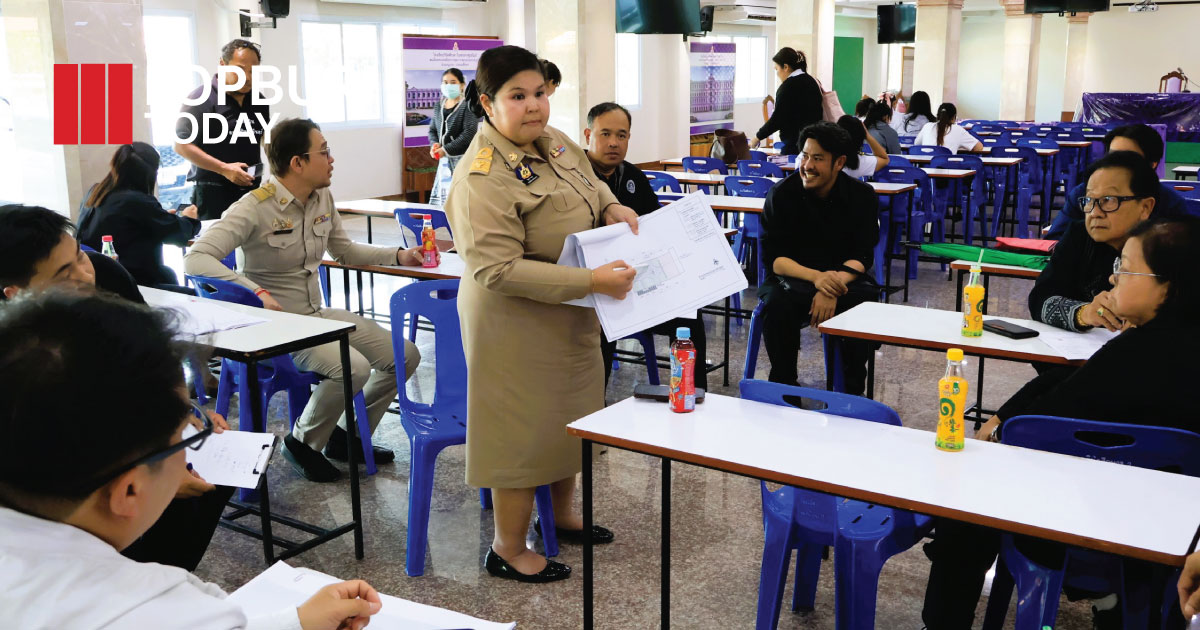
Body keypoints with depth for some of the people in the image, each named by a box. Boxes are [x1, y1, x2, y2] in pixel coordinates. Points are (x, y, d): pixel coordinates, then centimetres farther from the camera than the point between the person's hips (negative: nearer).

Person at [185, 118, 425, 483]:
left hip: (318, 315, 8)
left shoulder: (323, 198, 4)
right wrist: (256, 292, -39)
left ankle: (346, 436, 18)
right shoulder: (255, 208, -19)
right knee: (354, 368, -31)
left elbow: (344, 250, 20)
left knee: (405, 356, -1)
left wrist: (399, 256, 7)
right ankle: (303, 443, -2)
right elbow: (196, 259, -27)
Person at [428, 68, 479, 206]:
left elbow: (469, 134, -15)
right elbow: (432, 130, 19)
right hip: (444, 161, 7)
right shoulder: (439, 107, 13)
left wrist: (446, 150, -15)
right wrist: (434, 144, -4)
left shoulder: (468, 106, -7)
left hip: (462, 159, -7)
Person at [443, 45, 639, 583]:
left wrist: (612, 207, -3)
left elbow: (590, 185, 21)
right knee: (525, 428, 3)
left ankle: (562, 513, 45)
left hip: (571, 316, 9)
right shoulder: (481, 179, -26)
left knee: (573, 415, 22)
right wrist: (592, 281, -33)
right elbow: (498, 269, -31)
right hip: (518, 322, -9)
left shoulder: (554, 142, 1)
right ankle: (507, 549, 23)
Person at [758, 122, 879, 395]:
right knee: (776, 304, -34)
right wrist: (816, 277, -30)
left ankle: (853, 390, -10)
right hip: (790, 279, -1)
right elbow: (772, 257, -11)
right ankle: (783, 386, -13)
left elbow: (863, 257, -7)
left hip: (842, 280, 1)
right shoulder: (782, 194, -7)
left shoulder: (861, 196, -3)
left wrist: (832, 289, -27)